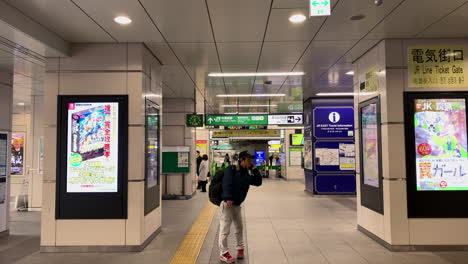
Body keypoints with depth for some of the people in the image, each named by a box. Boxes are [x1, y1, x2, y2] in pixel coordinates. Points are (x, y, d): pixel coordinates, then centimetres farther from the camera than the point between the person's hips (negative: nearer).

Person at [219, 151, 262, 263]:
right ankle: (223, 253, 6)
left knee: (239, 227, 18)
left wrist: (254, 169, 0)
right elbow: (227, 183, -22)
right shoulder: (231, 169, -12)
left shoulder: (246, 174, 11)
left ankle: (240, 248, 34)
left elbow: (258, 182, 10)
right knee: (225, 229, -3)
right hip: (227, 202, -8)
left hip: (237, 204, 8)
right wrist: (228, 198, -32)